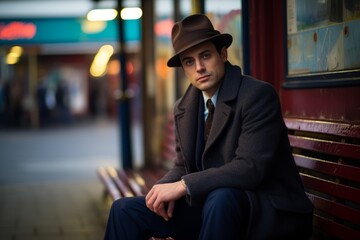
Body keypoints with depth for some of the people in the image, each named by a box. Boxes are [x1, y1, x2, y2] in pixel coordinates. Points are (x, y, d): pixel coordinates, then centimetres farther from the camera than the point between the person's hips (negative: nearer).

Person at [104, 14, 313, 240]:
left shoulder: (258, 94, -15)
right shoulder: (184, 108, 7)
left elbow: (251, 167, -25)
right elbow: (183, 167, 13)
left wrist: (183, 186, -26)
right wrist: (165, 189, -11)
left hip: (271, 212, -6)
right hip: (210, 207, 6)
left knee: (220, 199, -38)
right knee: (126, 210, -4)